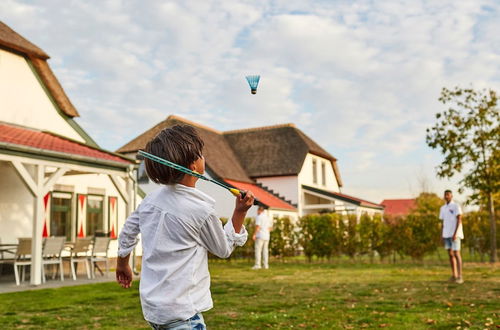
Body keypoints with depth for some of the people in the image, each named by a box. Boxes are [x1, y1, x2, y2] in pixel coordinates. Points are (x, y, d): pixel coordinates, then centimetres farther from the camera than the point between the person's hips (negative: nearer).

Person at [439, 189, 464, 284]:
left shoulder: (456, 206, -8)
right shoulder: (443, 208, 13)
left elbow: (459, 220, -13)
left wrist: (455, 233, -21)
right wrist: (442, 235, 11)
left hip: (455, 234, -6)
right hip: (446, 234, 6)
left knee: (456, 254, -9)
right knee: (450, 254, 7)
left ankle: (459, 276, -6)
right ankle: (454, 275, 13)